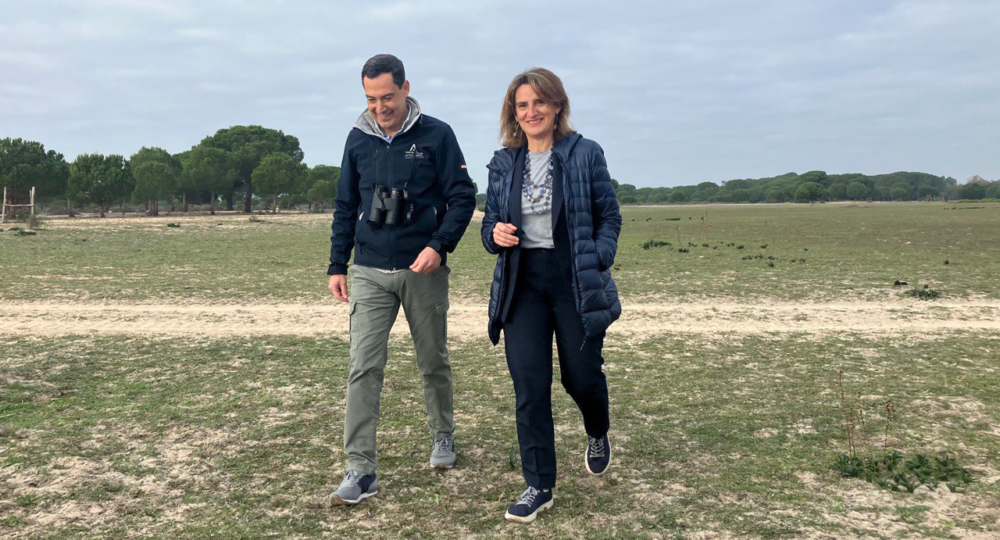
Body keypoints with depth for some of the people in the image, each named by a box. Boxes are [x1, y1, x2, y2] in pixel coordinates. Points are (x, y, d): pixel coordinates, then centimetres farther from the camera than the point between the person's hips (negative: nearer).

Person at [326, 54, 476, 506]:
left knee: (433, 363, 13)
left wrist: (439, 246, -18)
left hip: (424, 271, -2)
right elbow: (345, 208, 13)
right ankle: (361, 470, -3)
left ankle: (442, 435, 36)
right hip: (370, 272, 2)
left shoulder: (436, 135, -4)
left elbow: (463, 197, -4)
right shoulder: (358, 140, 6)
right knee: (363, 369, -7)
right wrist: (337, 266, 8)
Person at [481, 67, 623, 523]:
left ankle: (597, 435, 43)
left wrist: (597, 262, -12)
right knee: (529, 387, -1)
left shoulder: (585, 154, -1)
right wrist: (496, 235, -8)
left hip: (575, 281, -2)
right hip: (522, 283, 3)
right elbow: (490, 222, 15)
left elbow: (609, 217, 2)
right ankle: (539, 486, 10)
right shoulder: (503, 162, 8)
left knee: (582, 375, 8)